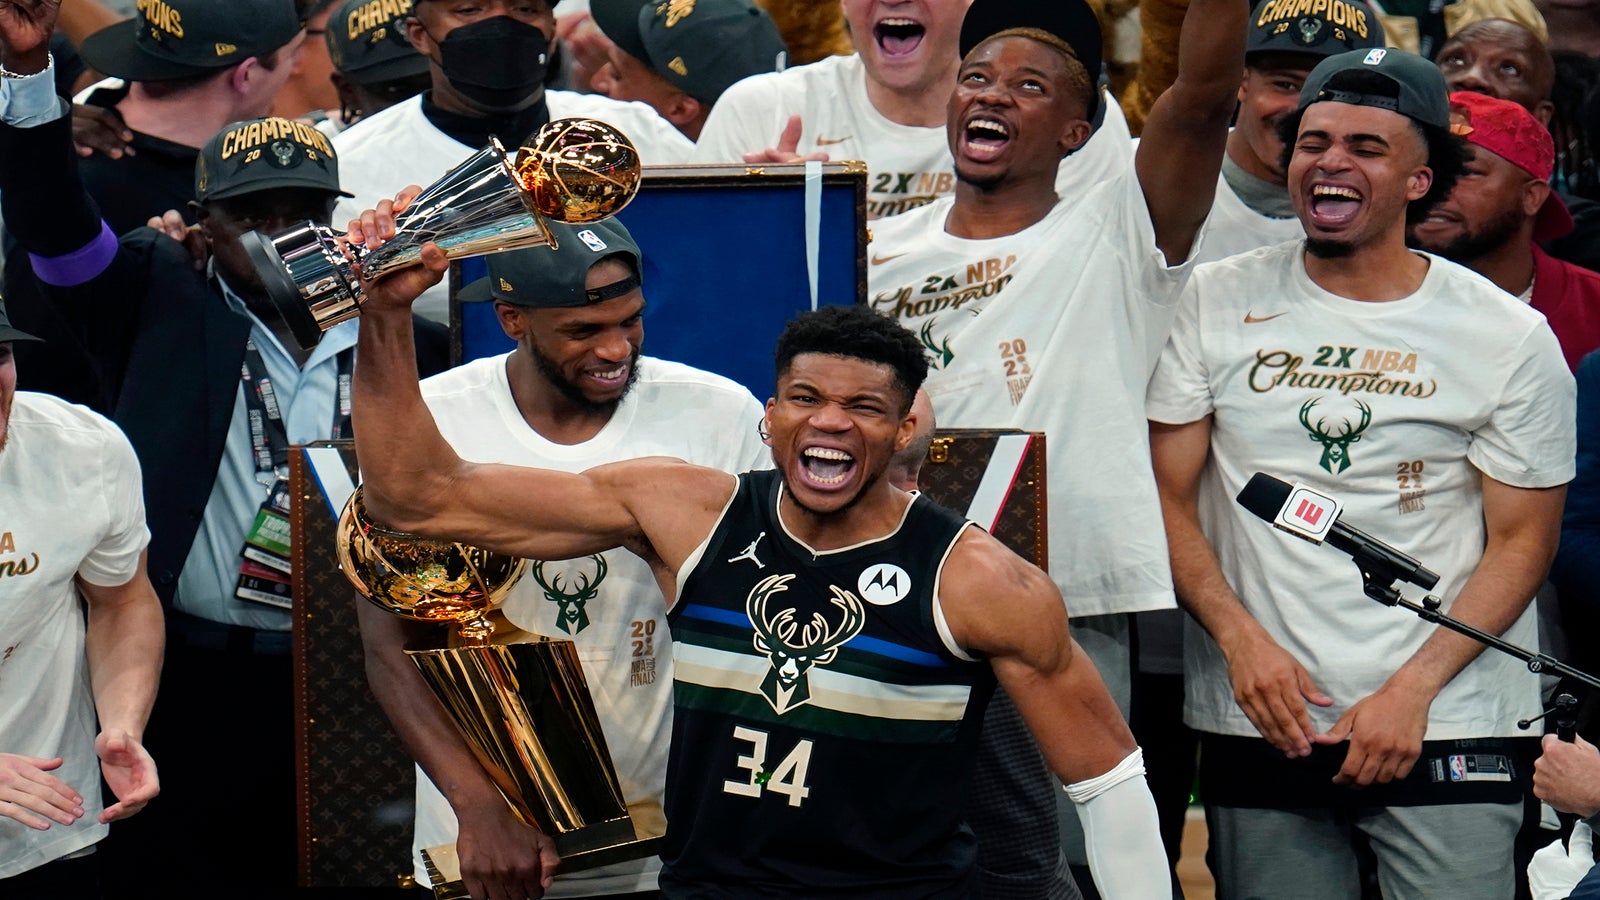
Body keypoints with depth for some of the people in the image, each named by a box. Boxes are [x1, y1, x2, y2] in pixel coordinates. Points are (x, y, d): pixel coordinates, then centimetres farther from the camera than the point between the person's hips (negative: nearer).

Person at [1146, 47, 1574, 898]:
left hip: (1448, 729, -1)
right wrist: (1239, 638, -10)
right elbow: (1166, 495, 5)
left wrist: (1412, 689, -10)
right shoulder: (1217, 304, 4)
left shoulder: (1509, 337, 0)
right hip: (1257, 723, 1)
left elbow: (1521, 540, 0)